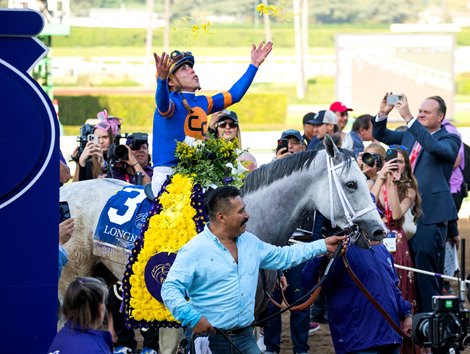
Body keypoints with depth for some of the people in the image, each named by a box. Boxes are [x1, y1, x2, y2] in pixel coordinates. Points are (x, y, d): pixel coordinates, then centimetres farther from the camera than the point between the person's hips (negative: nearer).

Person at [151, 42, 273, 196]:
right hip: (168, 175, -8)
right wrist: (161, 78, -55)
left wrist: (254, 64, 23)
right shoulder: (172, 103, -9)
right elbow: (162, 103, -33)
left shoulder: (202, 103, 15)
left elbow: (234, 95, 24)